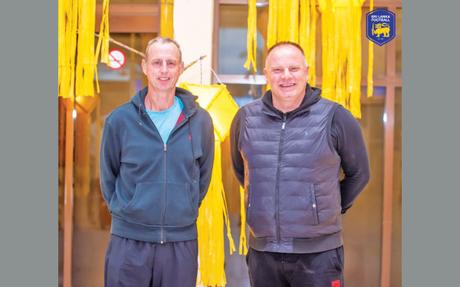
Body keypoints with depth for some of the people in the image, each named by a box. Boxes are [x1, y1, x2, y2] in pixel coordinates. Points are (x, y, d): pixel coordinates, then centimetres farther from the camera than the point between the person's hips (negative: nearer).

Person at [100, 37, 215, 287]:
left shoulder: (200, 121, 1)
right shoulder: (119, 120, -2)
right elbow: (108, 176, 9)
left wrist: (184, 212, 11)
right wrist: (125, 212, 9)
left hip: (182, 242, 1)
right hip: (129, 241, -1)